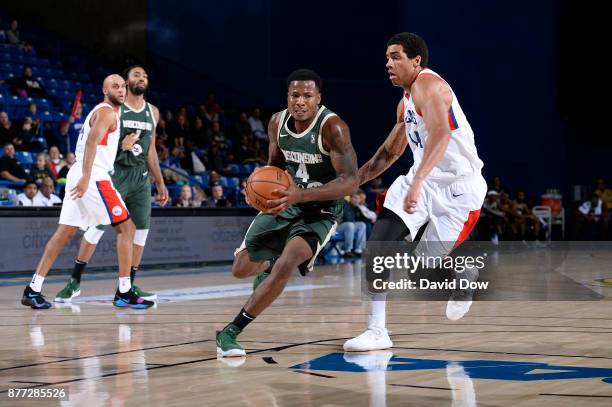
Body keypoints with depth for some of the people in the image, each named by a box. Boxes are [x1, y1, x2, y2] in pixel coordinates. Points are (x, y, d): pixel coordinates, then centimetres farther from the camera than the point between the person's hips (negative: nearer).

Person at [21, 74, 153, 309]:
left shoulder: (99, 111, 24)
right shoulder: (107, 112, -7)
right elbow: (91, 142, -21)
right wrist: (86, 177, -29)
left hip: (80, 176, 10)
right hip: (94, 177, -10)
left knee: (65, 233, 7)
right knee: (126, 228, -3)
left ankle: (33, 290, 4)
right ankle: (124, 292, -3)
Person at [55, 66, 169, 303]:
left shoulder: (152, 112, 12)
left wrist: (160, 183, 15)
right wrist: (121, 145, -24)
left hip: (141, 176, 6)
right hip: (116, 173, -6)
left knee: (141, 229, 2)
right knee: (97, 226, -6)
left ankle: (129, 285, 11)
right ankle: (75, 281, 3)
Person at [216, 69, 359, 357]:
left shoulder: (332, 127, -25)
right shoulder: (277, 123, -6)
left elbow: (350, 182, -30)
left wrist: (300, 195, -40)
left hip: (320, 210, -6)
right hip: (284, 202, 6)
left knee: (286, 266, -29)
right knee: (240, 269, 8)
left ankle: (231, 332, -21)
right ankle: (268, 266, 46)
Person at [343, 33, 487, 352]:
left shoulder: (428, 84, -16)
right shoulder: (406, 101, 14)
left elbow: (441, 134, -33)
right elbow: (390, 151, 26)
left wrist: (418, 180, -44)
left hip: (457, 185, -8)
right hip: (423, 180, 8)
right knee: (380, 241, -12)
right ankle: (376, 332, -10)